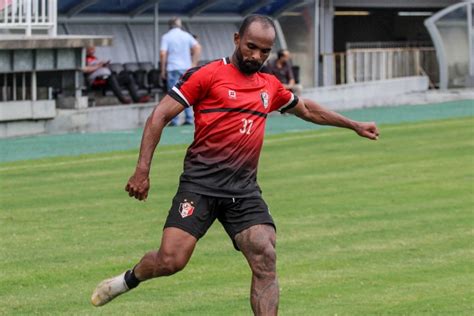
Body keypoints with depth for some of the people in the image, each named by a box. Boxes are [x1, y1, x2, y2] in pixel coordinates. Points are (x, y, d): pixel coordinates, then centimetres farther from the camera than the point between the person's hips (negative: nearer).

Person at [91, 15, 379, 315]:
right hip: (202, 183, -5)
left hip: (244, 188, 5)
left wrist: (354, 125, 41)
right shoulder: (207, 75, -2)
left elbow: (307, 110, 38)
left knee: (266, 259, -14)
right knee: (171, 260, -14)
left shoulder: (270, 86, 18)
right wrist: (142, 170, -11)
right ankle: (129, 279, 20)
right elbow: (159, 116, -3)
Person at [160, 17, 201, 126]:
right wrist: (194, 64, 4)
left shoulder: (166, 37, 0)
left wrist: (163, 70, -2)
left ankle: (175, 121, -4)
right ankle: (189, 119, 6)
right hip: (186, 67, 3)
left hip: (172, 68, -3)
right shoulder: (187, 35, 9)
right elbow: (198, 48, -1)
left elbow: (163, 54, -9)